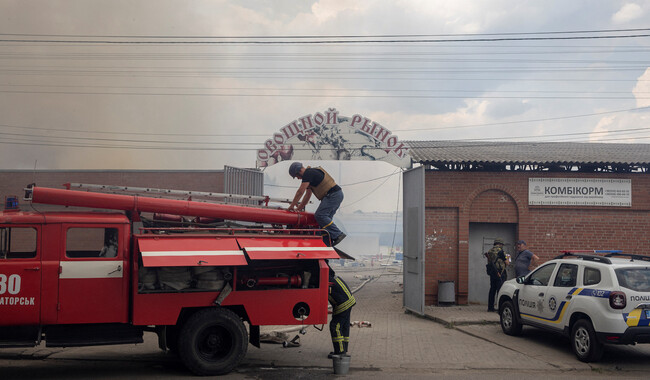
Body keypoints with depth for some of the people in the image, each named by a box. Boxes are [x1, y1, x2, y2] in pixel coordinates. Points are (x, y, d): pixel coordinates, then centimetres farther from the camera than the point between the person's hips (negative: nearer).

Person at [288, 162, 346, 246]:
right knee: (326, 217, 9)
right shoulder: (311, 173, 24)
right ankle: (328, 243, 6)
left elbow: (300, 192, -9)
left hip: (333, 195, -10)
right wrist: (299, 208, 29)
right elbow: (308, 195, 29)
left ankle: (338, 234, -19)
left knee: (320, 215, -15)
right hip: (338, 195, 10)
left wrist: (292, 205, 1)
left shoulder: (308, 173, -8)